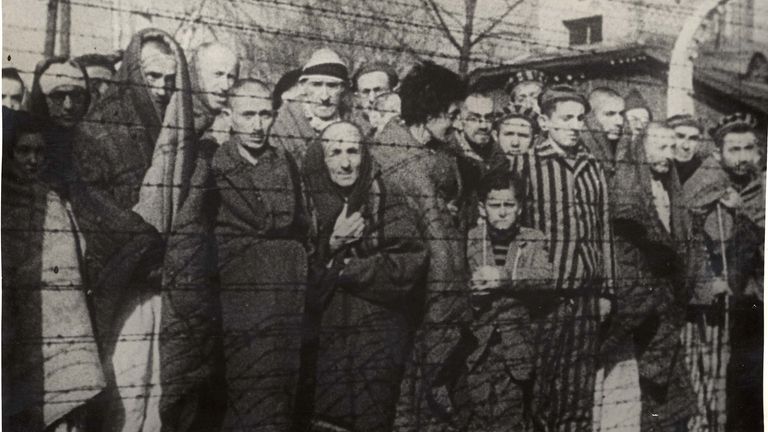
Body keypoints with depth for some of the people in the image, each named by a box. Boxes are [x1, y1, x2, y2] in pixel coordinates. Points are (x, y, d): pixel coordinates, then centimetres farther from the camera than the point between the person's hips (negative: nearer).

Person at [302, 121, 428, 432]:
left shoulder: (387, 197, -6)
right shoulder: (317, 201, 5)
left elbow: (410, 263, -13)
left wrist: (343, 268, -10)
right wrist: (332, 243, -13)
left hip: (379, 330, -3)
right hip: (331, 333, 3)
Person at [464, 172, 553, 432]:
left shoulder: (534, 241, 6)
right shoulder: (470, 240, 6)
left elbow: (545, 275, -11)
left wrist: (505, 277, -25)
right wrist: (471, 291, -19)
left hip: (516, 348, 0)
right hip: (478, 344, 0)